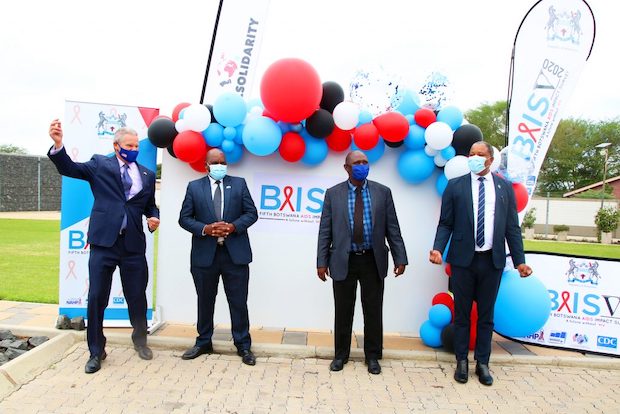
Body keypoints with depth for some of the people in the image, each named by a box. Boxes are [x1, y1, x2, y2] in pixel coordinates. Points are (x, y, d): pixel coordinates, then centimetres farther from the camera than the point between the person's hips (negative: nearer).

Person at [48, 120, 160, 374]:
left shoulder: (147, 175, 13)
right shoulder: (100, 164, 5)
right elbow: (69, 168, -7)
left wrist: (154, 218, -1)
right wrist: (58, 144, -25)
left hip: (133, 244, 2)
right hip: (104, 241, -2)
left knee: (137, 296, 10)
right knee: (96, 298, 3)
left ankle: (140, 340, 34)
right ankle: (96, 351, 20)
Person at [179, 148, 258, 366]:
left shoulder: (239, 183, 6)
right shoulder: (194, 187, 6)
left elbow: (251, 213, 3)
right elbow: (184, 218, 3)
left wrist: (233, 227, -14)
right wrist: (205, 229, -14)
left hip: (235, 252, -1)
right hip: (205, 253, 1)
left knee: (238, 302, 5)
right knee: (205, 301, 14)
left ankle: (243, 346, 18)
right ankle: (203, 342, 31)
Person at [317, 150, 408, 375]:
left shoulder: (382, 192, 2)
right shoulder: (333, 194, 1)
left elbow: (392, 228, 2)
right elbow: (325, 231, 0)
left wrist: (399, 258, -2)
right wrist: (322, 262, -3)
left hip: (372, 261, 1)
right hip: (343, 261, 0)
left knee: (373, 311, 9)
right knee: (343, 311, 10)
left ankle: (372, 356, 26)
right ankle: (341, 354, 28)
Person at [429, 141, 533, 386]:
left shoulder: (505, 187, 6)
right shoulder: (455, 186, 1)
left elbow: (512, 227, 6)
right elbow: (445, 223, 1)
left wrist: (519, 260, 1)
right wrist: (438, 248, -15)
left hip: (492, 260, 1)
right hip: (463, 259, -1)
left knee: (486, 315, 12)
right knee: (462, 313, 9)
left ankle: (482, 363, 25)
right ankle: (461, 361, 24)